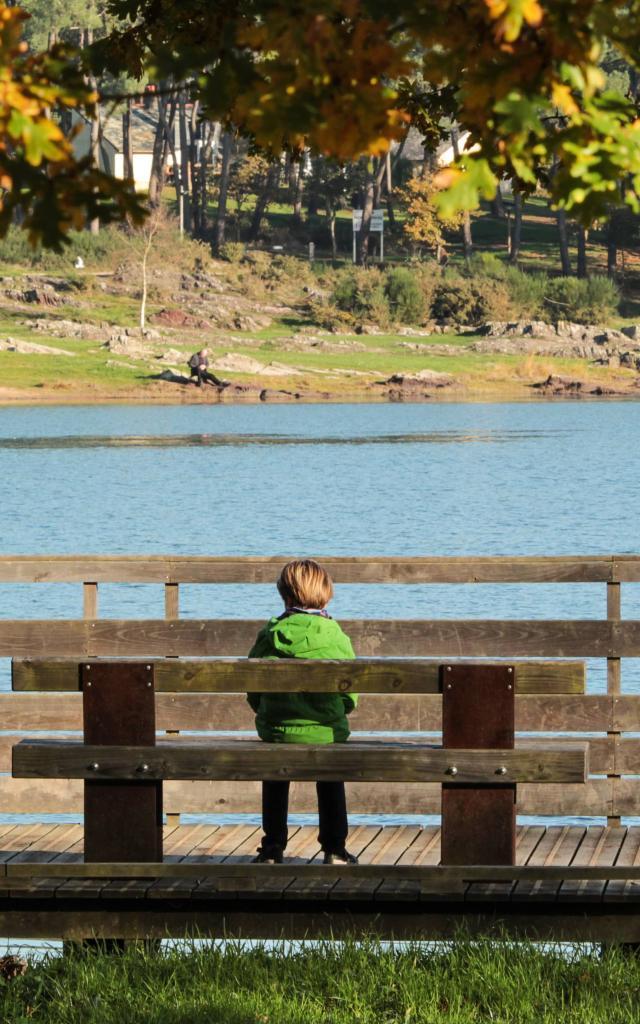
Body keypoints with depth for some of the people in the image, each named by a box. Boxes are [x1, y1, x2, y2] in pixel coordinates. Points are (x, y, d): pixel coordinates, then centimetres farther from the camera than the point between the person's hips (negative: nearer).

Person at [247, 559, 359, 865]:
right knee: (330, 783, 20)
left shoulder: (269, 635, -4)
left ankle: (272, 848, 22)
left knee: (275, 783, 21)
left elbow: (252, 690, 0)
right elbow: (351, 692, -3)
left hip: (276, 730, 1)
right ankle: (334, 849, 20)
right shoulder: (336, 637, -7)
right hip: (327, 733, 0)